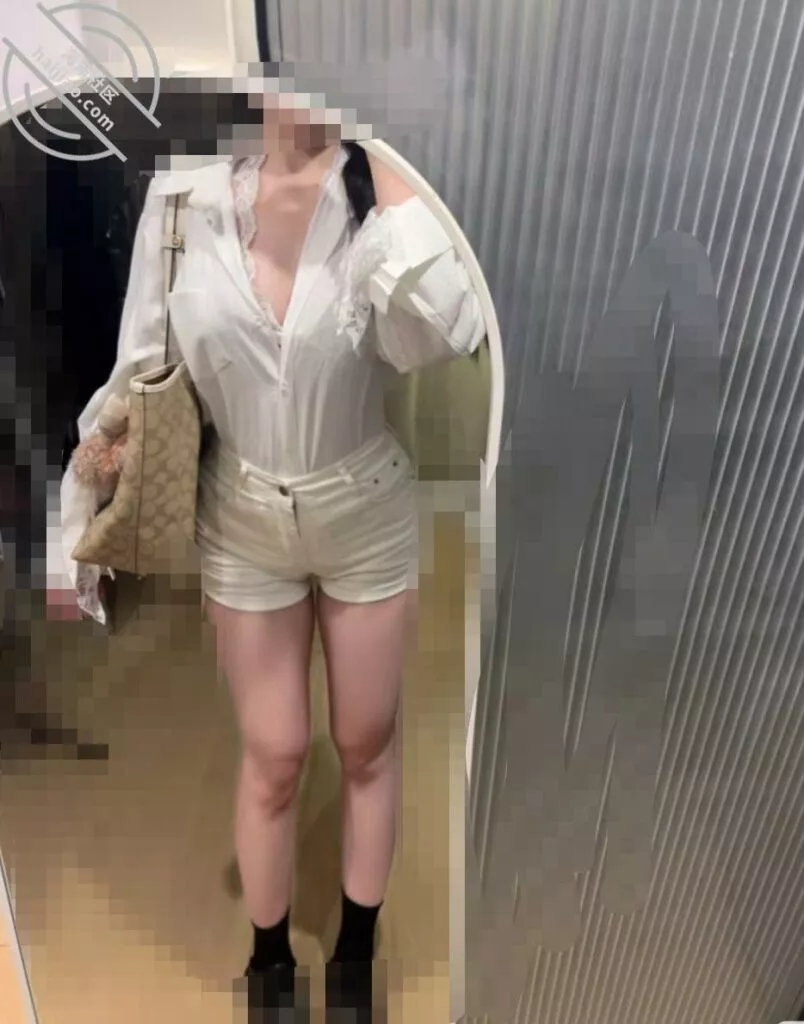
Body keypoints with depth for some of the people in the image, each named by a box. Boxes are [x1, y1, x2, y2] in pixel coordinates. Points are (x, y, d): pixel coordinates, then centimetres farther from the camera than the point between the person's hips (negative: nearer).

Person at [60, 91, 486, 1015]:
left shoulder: (376, 189, -11)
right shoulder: (182, 194, -7)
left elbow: (442, 336, -30)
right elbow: (142, 368, -1)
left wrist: (386, 165, -24)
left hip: (367, 518, 0)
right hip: (243, 525, 0)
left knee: (366, 743, 16)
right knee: (273, 757, 13)